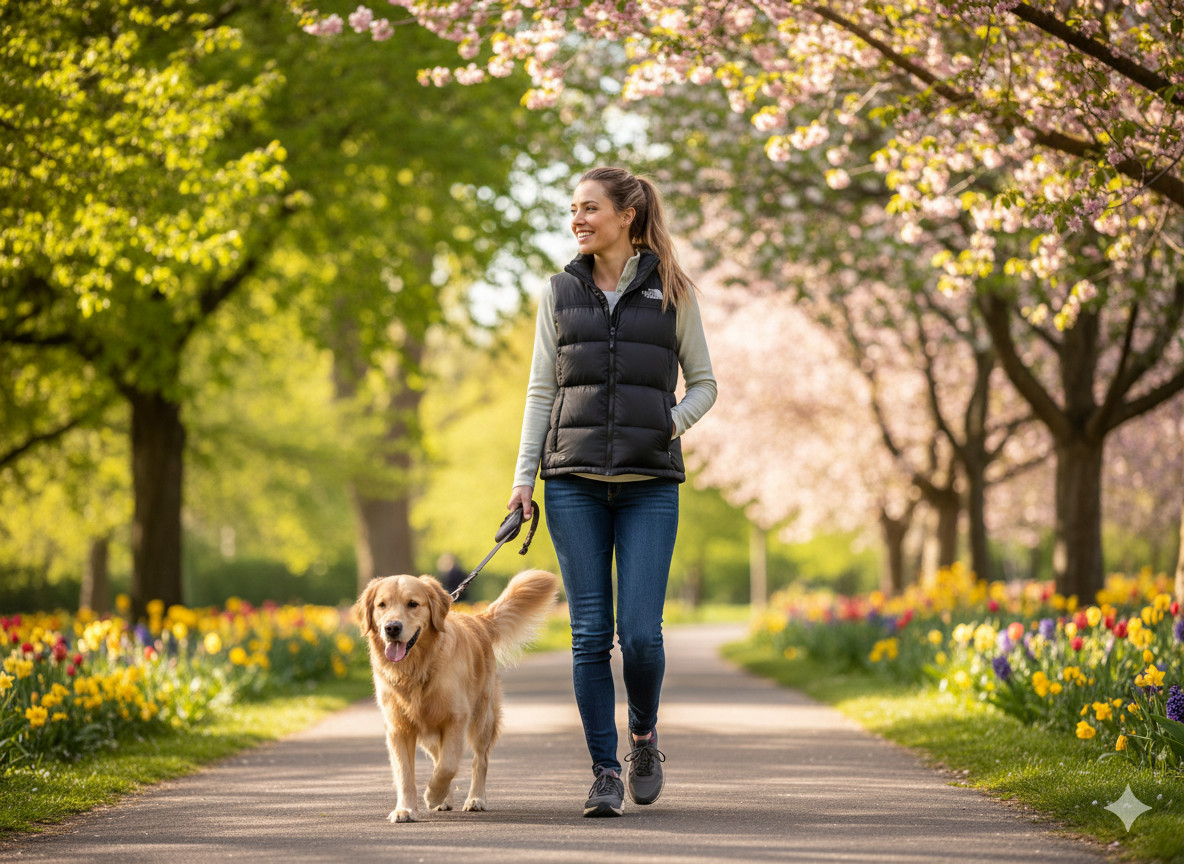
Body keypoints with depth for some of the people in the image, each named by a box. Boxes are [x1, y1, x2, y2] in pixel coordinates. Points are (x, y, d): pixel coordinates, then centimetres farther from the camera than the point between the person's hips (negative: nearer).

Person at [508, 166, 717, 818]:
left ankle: (644, 737, 19)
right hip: (574, 481, 1)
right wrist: (522, 478, 3)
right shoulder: (560, 293, 10)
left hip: (648, 482, -1)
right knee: (590, 634, -3)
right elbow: (541, 391, 10)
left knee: (640, 632, -8)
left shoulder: (671, 291, 5)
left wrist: (676, 421, -10)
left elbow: (703, 383, 11)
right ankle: (605, 770, 6)